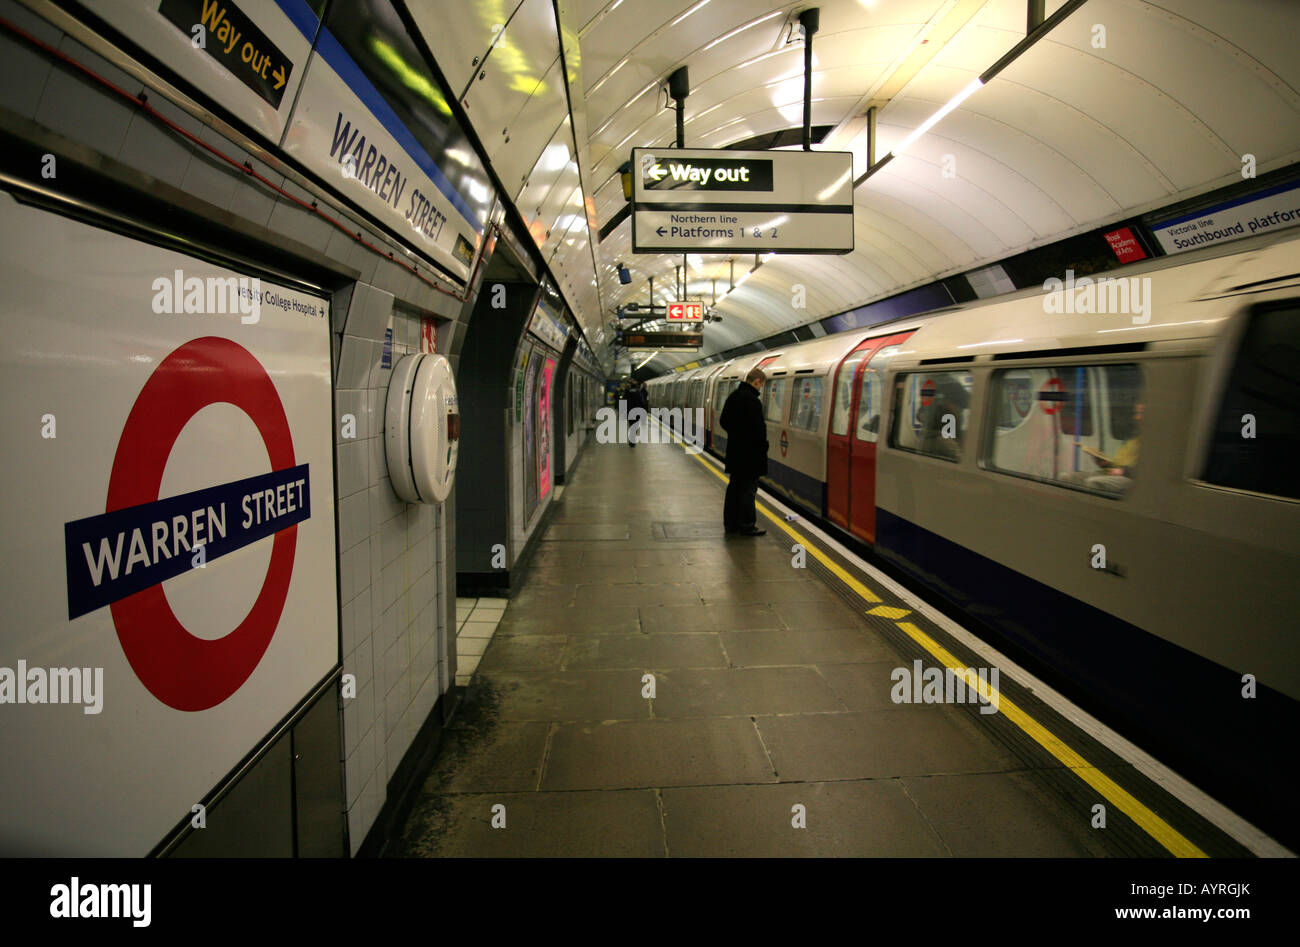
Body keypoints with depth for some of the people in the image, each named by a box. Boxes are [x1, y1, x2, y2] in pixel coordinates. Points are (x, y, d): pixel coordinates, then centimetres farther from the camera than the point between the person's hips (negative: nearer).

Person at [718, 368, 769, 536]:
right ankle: (746, 526, 5)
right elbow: (758, 428, -20)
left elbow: (723, 421, 17)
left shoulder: (733, 396, 9)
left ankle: (730, 523, 22)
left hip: (734, 451, 9)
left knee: (734, 486, 15)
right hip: (749, 453, -9)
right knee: (748, 489, -1)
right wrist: (763, 446, -8)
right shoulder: (752, 400, -19)